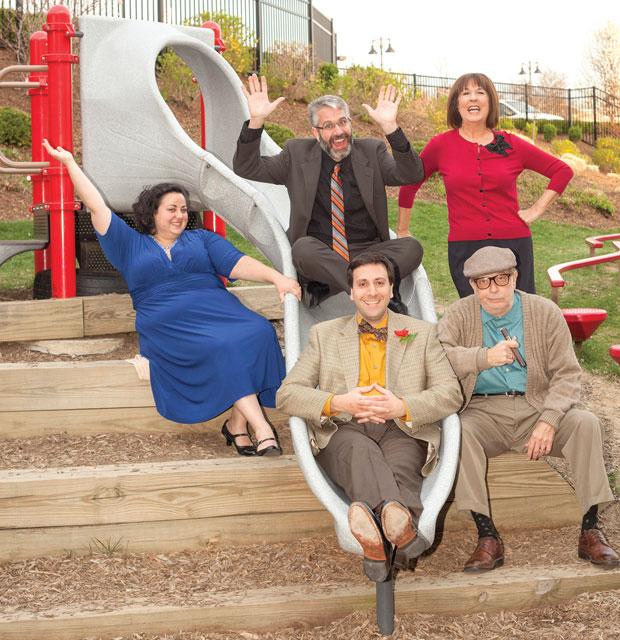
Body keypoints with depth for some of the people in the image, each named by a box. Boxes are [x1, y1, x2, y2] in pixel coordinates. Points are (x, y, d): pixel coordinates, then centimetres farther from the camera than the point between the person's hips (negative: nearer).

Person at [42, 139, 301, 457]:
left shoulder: (201, 238, 24)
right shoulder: (130, 245, 21)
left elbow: (238, 263, 10)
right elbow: (97, 207, 18)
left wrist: (277, 277, -7)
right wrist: (70, 163, 19)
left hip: (215, 310, 2)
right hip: (167, 326, -2)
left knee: (256, 333, -32)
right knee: (222, 349, -33)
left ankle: (237, 425, -31)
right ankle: (262, 430, -39)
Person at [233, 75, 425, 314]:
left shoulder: (371, 151, 9)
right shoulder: (297, 153, 9)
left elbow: (412, 175, -6)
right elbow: (247, 168, 5)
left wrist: (390, 127, -20)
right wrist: (256, 121, -10)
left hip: (369, 253, 1)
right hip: (320, 256, -1)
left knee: (412, 248, -26)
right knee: (304, 248, -35)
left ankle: (325, 287, -32)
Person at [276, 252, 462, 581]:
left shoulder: (422, 333, 21)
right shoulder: (324, 334, 21)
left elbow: (451, 394, 10)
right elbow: (286, 394, 11)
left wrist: (402, 407, -9)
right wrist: (338, 403, -9)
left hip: (402, 433, 1)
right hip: (344, 433, -1)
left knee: (398, 468, -37)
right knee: (361, 450, -39)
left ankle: (375, 539, -67)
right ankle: (398, 520, -69)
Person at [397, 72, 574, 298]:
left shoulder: (511, 144, 4)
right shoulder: (441, 146, 2)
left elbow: (562, 171, 13)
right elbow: (409, 184, 15)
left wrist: (537, 209, 5)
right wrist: (402, 232, 17)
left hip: (514, 243, 1)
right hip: (464, 249, -1)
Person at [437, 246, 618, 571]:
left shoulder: (545, 312, 2)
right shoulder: (460, 315, 2)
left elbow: (567, 373, -3)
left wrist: (548, 421, -19)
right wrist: (485, 357, -29)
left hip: (536, 407, 1)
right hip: (484, 411, -1)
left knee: (586, 422, -25)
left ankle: (590, 532, -18)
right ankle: (487, 538, -31)